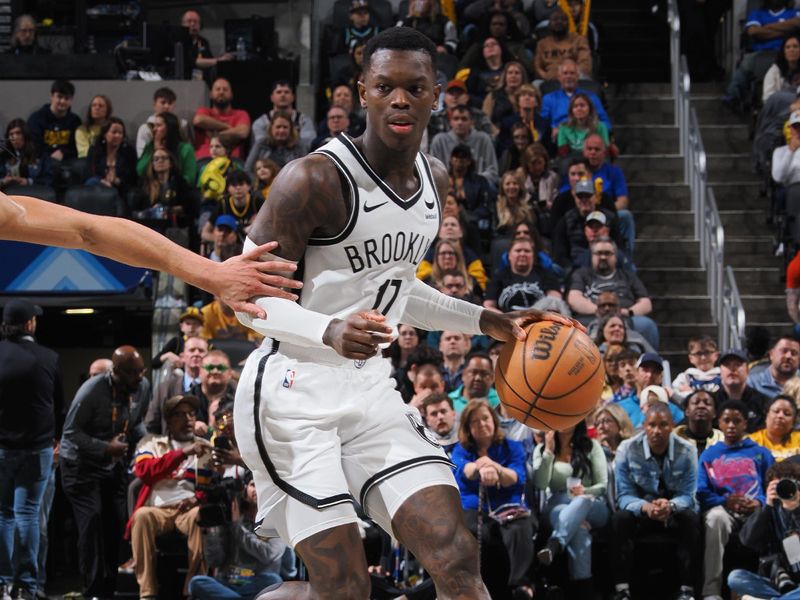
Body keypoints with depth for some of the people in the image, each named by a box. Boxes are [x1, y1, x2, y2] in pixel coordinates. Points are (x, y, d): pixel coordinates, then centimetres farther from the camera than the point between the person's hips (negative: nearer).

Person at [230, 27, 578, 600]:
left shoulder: (433, 179, 8)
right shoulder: (316, 178, -18)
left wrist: (490, 322, 15)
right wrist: (329, 332, -34)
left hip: (369, 386, 7)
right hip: (294, 390, -7)